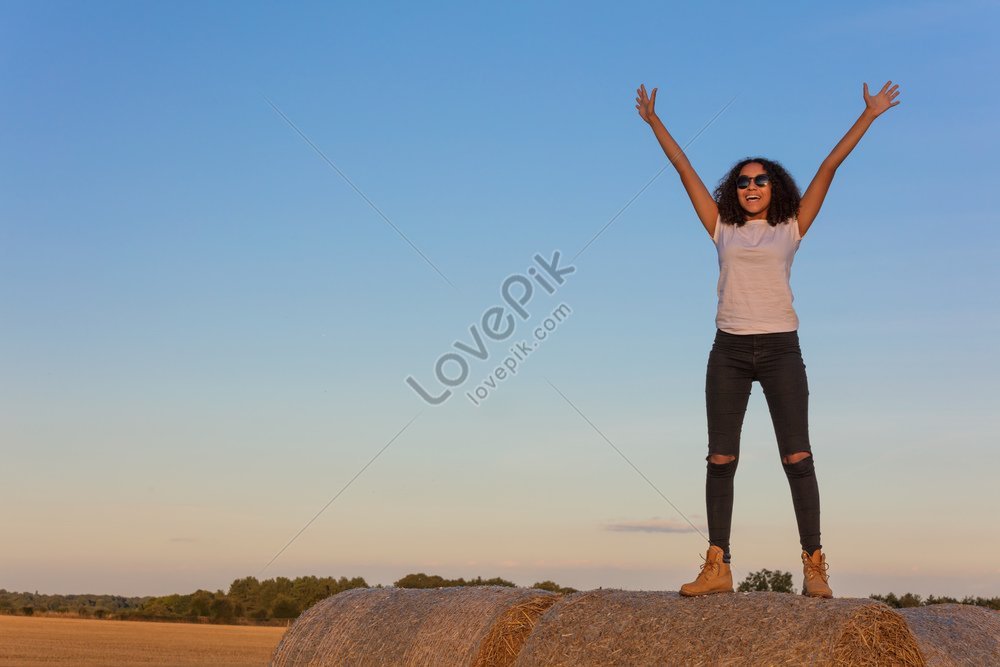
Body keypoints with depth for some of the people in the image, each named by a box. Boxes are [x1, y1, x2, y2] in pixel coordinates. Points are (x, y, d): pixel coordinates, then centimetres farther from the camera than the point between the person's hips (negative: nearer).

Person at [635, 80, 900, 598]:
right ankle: (717, 568, 3)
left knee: (797, 458, -6)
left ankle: (814, 569, -4)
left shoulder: (791, 229, 10)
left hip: (781, 350, -2)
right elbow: (684, 170, 13)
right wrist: (654, 122, 13)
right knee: (721, 460, 0)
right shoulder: (723, 229, 13)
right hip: (730, 351, 2)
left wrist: (869, 117, 5)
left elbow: (828, 168, 6)